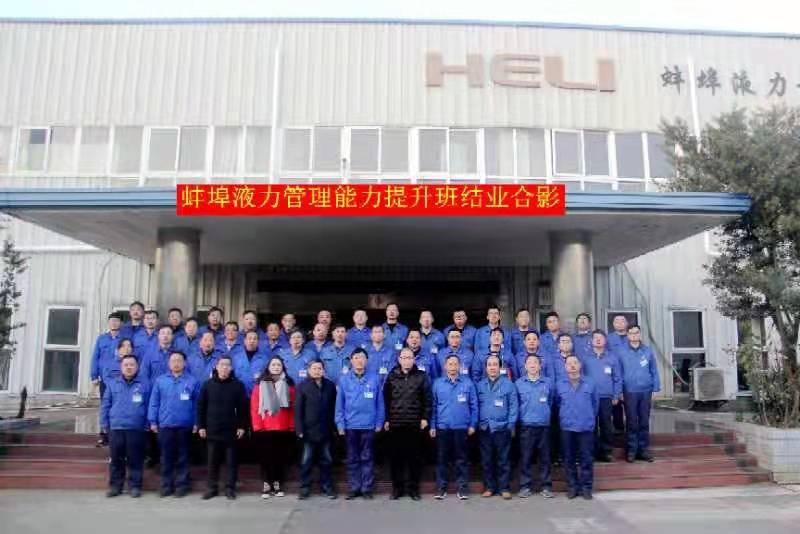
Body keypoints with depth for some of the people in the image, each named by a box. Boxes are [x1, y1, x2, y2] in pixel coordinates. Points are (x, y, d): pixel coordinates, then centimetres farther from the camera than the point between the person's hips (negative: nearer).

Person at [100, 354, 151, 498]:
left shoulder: (145, 384, 3)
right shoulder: (113, 384, 10)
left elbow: (149, 406, 2)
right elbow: (105, 406, 10)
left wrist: (148, 424, -3)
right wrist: (104, 424, 4)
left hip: (136, 429, -2)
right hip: (115, 428, 2)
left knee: (135, 459, 3)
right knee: (115, 459, 8)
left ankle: (135, 486, 13)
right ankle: (115, 485, 20)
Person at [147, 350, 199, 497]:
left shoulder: (192, 381, 1)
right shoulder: (160, 380, 5)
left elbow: (196, 404, 1)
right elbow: (154, 402, 5)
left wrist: (196, 423, -3)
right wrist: (153, 422, -1)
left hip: (185, 425, -1)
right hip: (165, 425, 1)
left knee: (182, 457, 7)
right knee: (166, 457, 9)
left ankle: (182, 485, 15)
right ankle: (166, 485, 18)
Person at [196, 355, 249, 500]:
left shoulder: (238, 385, -1)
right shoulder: (208, 384, 2)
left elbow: (243, 407, -1)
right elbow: (200, 406, 4)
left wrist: (242, 426, -6)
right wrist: (201, 426, -1)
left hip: (231, 430, -1)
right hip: (212, 430, 1)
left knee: (231, 461, 5)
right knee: (213, 461, 9)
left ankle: (230, 488, 15)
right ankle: (212, 488, 20)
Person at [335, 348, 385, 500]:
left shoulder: (374, 379, -1)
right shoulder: (344, 380, 2)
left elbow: (379, 403, 2)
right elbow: (339, 404, 3)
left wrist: (379, 423, -1)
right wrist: (340, 424, -1)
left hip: (369, 425, -1)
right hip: (351, 426, 1)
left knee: (367, 458, 6)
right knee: (352, 459, 10)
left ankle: (367, 488, 14)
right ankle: (353, 488, 18)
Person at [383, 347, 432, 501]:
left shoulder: (421, 377, 3)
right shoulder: (392, 377, 6)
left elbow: (427, 399, 2)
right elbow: (386, 399, 7)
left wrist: (425, 418, -4)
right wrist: (386, 419, 2)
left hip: (415, 424, -1)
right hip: (395, 423, 1)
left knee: (415, 457, 5)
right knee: (396, 457, 5)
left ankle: (414, 488, 16)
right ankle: (397, 487, 17)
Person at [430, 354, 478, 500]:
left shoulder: (468, 383, 1)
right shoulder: (437, 383, 4)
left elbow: (474, 405, 3)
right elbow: (433, 406, 6)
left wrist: (472, 424, -1)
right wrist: (432, 426, 2)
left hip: (461, 427, -1)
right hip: (442, 427, 1)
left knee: (461, 459, 6)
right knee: (442, 458, 7)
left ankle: (462, 488, 15)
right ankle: (441, 488, 16)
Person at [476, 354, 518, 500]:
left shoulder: (508, 384, 0)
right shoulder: (480, 385, 9)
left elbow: (513, 406, -2)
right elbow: (475, 406, 10)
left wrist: (511, 425, -7)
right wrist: (476, 423, 3)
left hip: (502, 428, -3)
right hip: (484, 428, 3)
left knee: (503, 460, 3)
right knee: (487, 460, 9)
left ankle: (504, 488, 12)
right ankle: (489, 487, 19)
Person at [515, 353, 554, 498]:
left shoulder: (548, 382, 4)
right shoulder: (518, 383, 3)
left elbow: (551, 401, 15)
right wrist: (524, 414, 7)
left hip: (544, 425, 1)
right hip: (526, 426, -1)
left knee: (545, 457, 5)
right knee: (525, 458, 2)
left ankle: (546, 486, 13)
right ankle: (525, 486, 10)